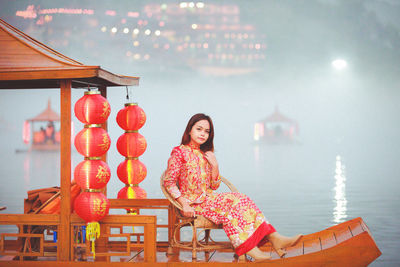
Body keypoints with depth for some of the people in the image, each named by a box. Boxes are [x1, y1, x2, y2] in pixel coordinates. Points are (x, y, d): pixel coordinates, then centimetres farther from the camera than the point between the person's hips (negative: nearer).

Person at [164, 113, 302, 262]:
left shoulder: (205, 155, 17)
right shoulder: (179, 152, -4)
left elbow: (214, 186, 13)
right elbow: (169, 183, -9)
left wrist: (214, 166, -3)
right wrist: (184, 204, -20)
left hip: (208, 199, 6)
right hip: (193, 203, -6)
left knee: (241, 200, -18)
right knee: (229, 202, -30)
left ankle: (274, 238, -30)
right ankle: (249, 248, -40)